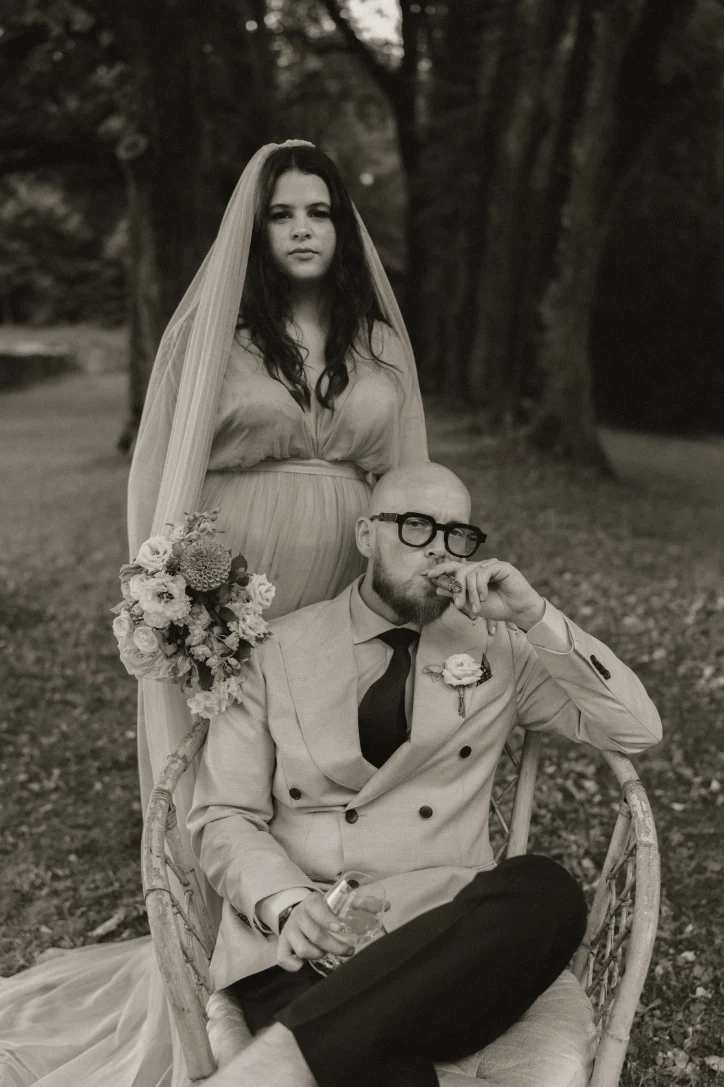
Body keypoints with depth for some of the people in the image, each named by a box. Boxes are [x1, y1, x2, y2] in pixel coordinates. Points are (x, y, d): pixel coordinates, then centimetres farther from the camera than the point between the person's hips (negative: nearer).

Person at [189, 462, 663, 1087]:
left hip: (447, 940, 5)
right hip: (301, 944, -5)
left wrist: (535, 617, -3)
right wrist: (287, 904, -14)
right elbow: (222, 817, 7)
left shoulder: (497, 648, 14)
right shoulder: (278, 652, 9)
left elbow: (637, 730, 9)